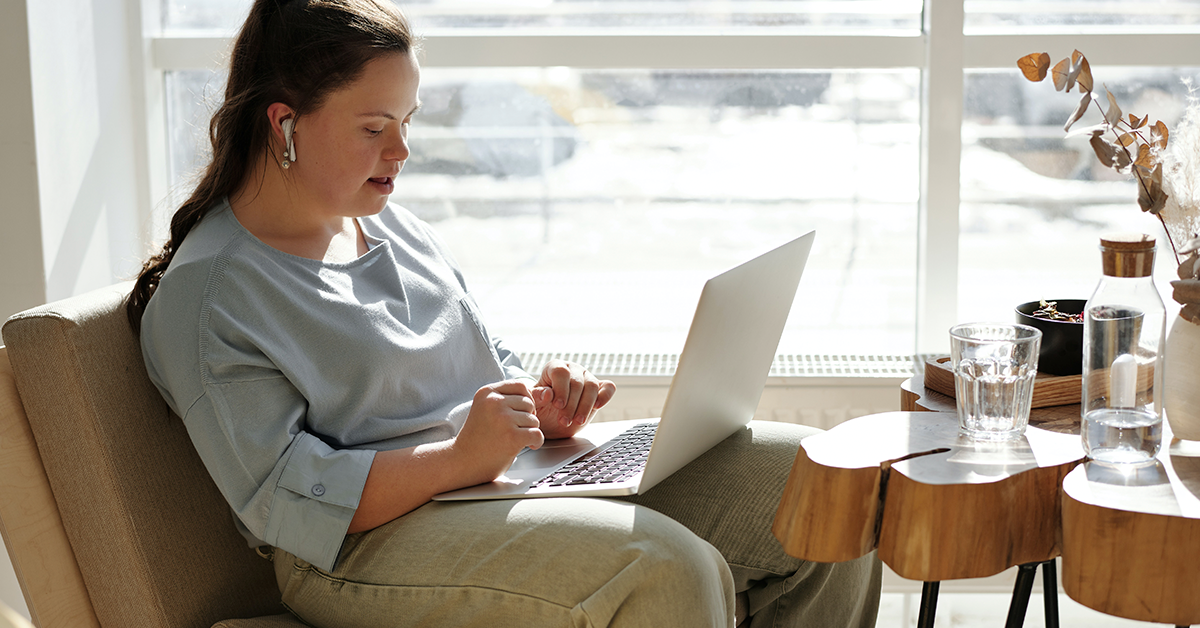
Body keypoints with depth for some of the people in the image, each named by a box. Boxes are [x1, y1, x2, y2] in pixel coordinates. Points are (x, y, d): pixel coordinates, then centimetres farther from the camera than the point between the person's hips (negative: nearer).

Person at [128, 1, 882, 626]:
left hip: (520, 476, 8)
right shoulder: (205, 296, -9)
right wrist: (457, 457, -25)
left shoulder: (392, 226, 16)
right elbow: (286, 500, -16)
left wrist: (542, 408, -1)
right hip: (377, 540, -8)